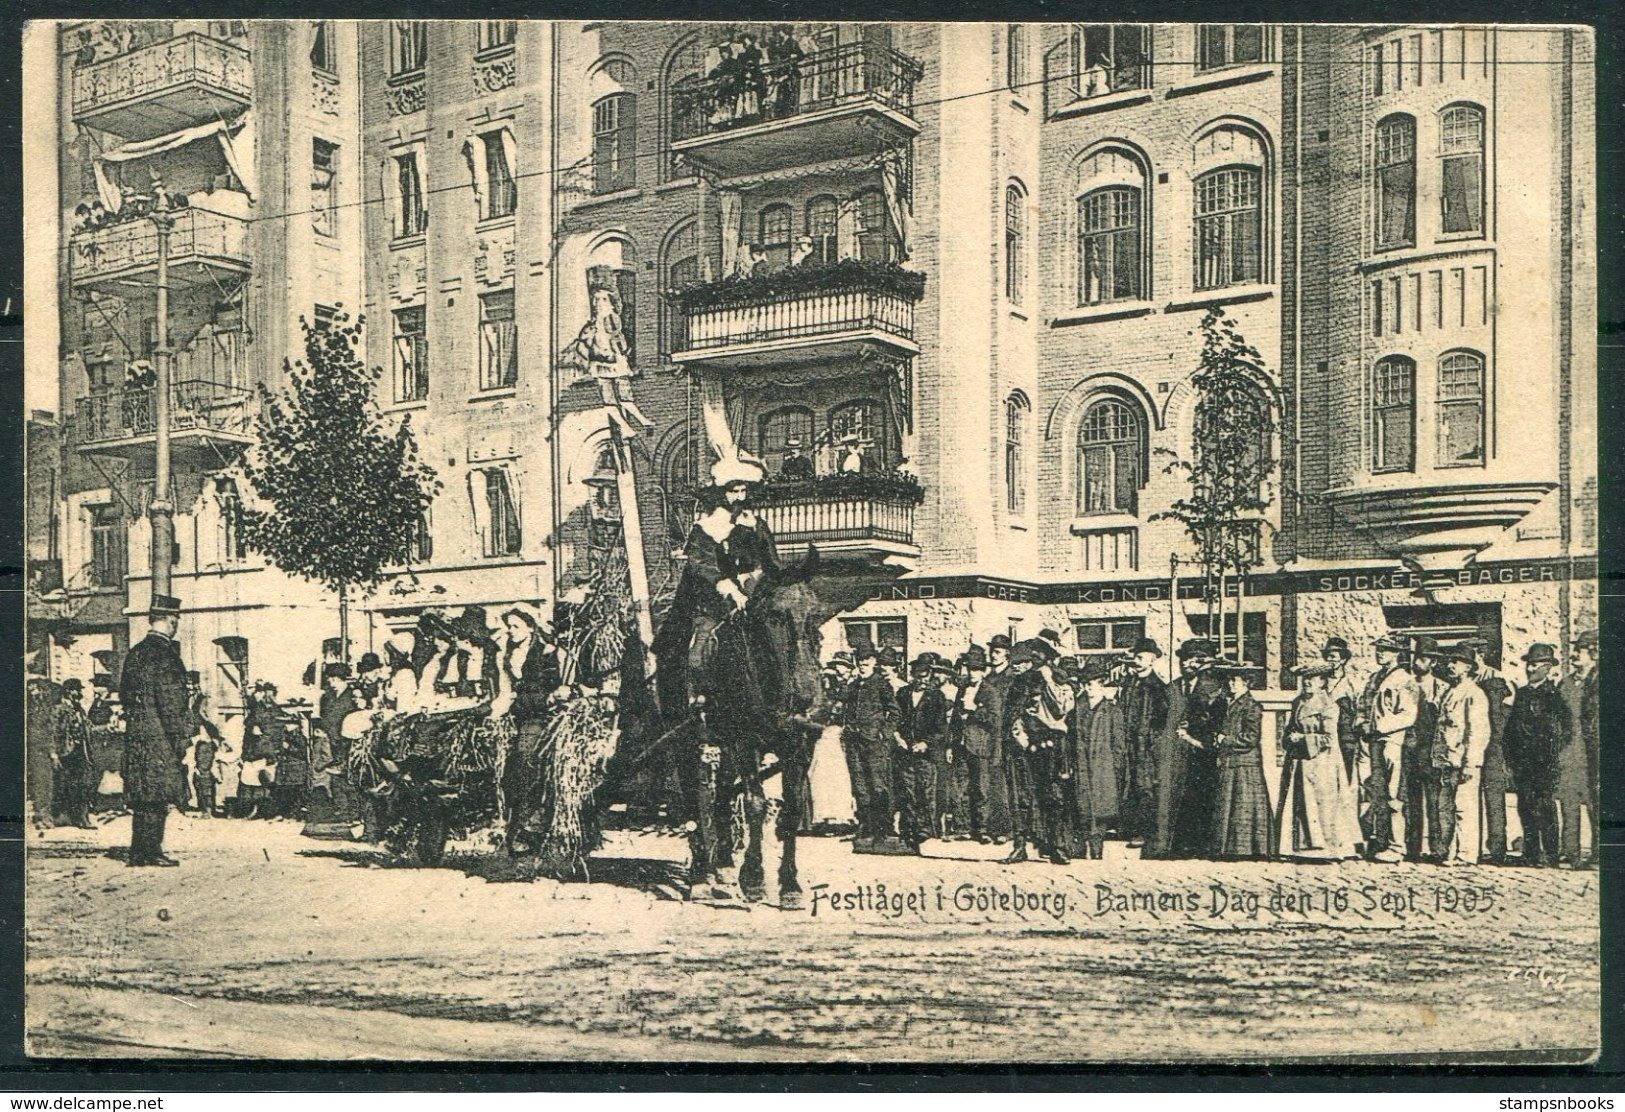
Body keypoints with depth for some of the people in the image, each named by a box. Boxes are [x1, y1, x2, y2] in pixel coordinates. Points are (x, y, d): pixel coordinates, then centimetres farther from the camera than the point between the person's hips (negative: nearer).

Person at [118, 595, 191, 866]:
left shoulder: (134, 652, 14)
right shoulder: (165, 653, -13)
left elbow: (124, 694, 20)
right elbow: (170, 699, -17)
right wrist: (180, 736, -13)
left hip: (135, 732, 9)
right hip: (159, 734, -9)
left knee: (143, 798, 11)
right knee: (158, 795, -4)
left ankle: (139, 853, 15)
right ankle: (152, 852, -3)